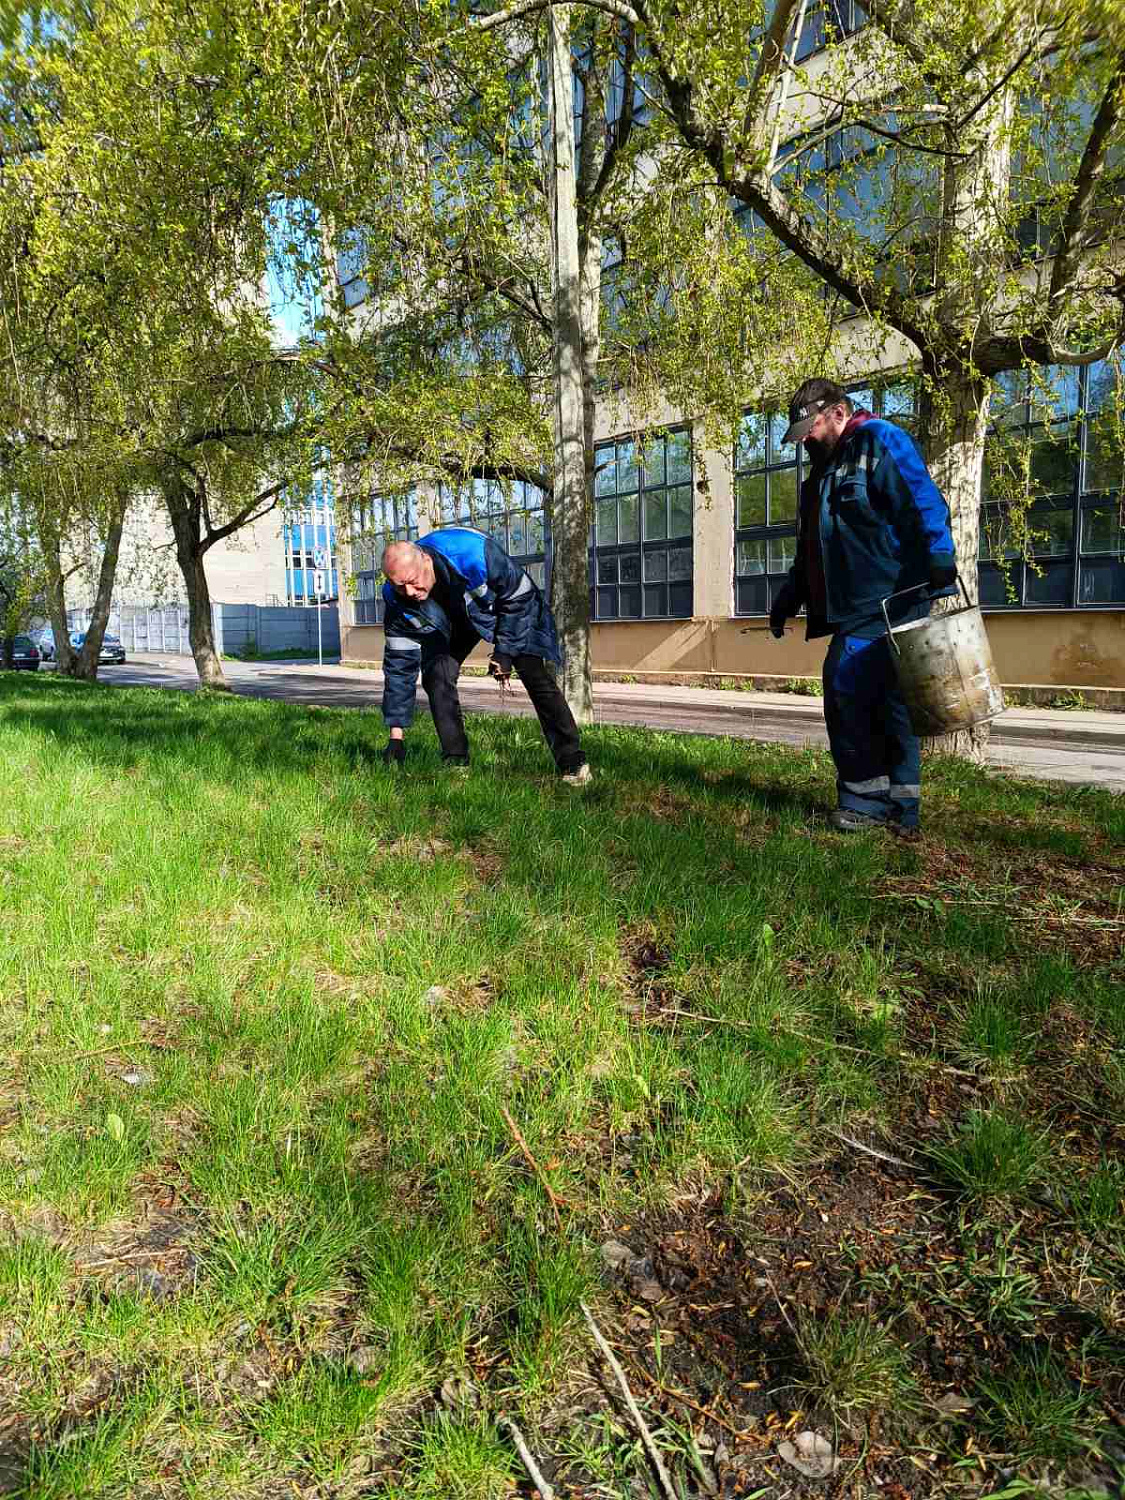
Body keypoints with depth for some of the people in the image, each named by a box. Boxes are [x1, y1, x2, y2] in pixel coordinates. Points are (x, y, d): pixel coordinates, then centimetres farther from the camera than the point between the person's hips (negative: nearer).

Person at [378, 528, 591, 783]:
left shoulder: (473, 553, -42)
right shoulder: (397, 598, -27)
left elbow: (519, 594, -25)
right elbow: (399, 663, -20)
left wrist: (504, 651, -24)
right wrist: (396, 735, -20)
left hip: (512, 608, -4)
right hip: (453, 623, 4)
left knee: (536, 676, -16)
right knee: (436, 675, -16)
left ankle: (572, 762, -11)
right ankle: (455, 761, -5)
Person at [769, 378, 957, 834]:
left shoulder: (880, 441, -1)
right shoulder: (826, 468, 26)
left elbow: (924, 503, -16)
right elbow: (810, 552, 31)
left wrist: (938, 557, -29)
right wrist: (787, 599, 28)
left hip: (886, 604, -9)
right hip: (854, 609, 9)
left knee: (846, 685, -15)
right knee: (885, 703, 8)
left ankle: (866, 801, -5)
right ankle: (900, 810, 13)